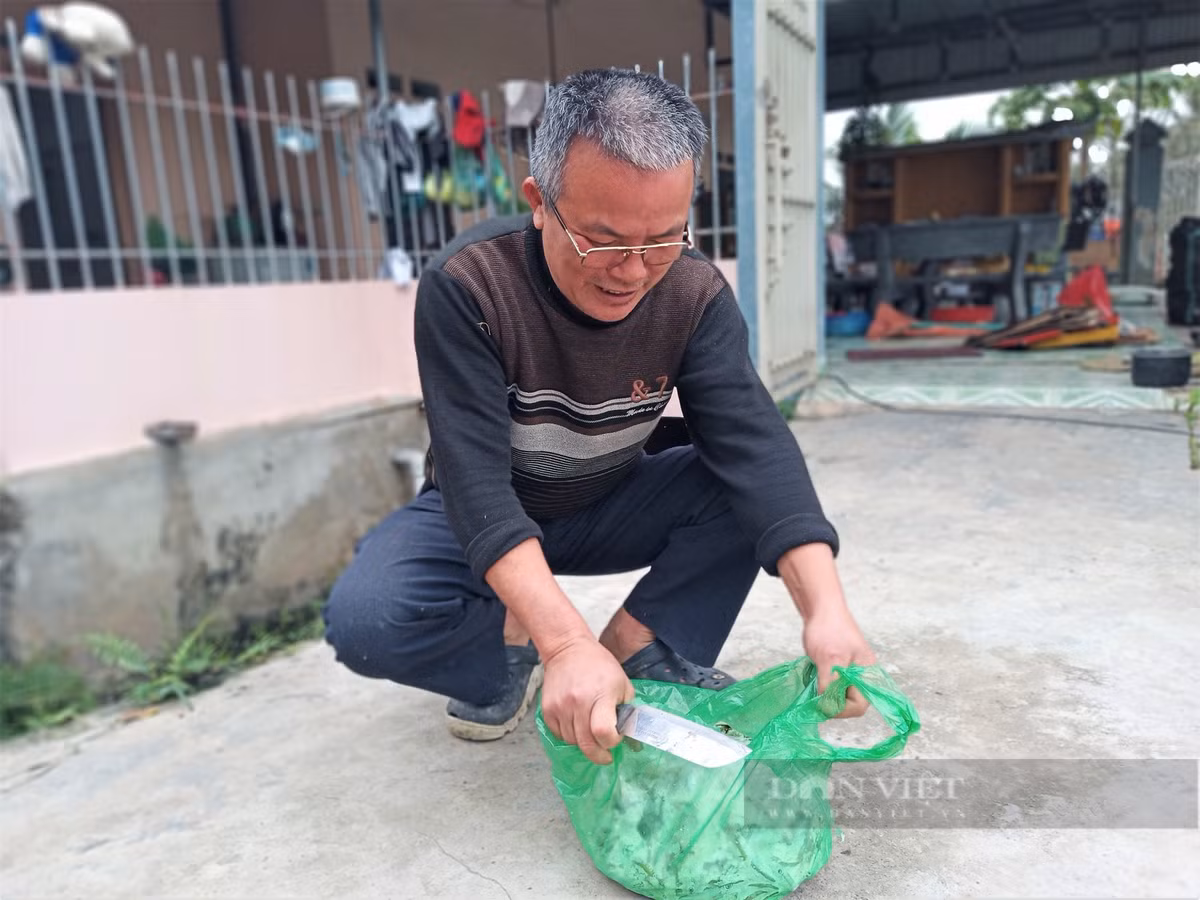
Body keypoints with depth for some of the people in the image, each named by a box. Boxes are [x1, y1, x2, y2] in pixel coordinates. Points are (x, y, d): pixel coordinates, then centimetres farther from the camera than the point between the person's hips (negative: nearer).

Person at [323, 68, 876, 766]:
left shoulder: (696, 295, -18)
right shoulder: (466, 287, -28)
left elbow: (754, 444, -28)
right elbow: (475, 478, -35)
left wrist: (825, 607, -42)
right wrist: (566, 642, -47)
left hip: (613, 509, 3)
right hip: (480, 518, -2)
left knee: (750, 486, -22)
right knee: (363, 620, -30)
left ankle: (636, 645, -10)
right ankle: (512, 641, -1)